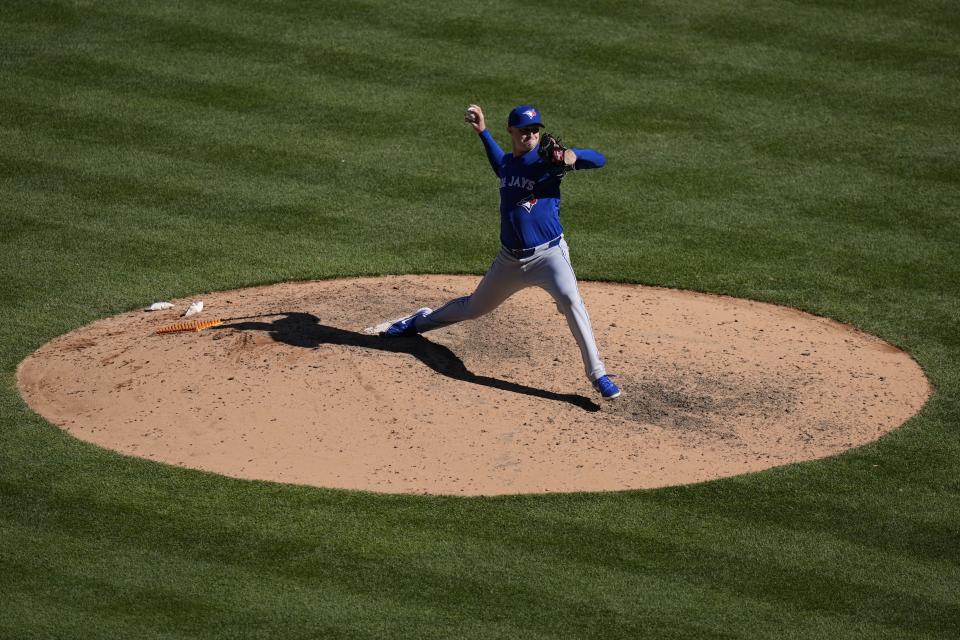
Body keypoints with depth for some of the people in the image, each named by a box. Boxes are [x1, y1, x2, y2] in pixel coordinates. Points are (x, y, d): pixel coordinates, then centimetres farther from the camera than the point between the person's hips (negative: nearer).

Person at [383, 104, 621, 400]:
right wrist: (482, 131, 26)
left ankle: (597, 374, -27)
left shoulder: (547, 160, -11)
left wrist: (572, 156, -41)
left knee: (570, 298, -32)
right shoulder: (506, 163, 6)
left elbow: (599, 160, -22)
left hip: (548, 253, -5)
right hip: (510, 259, 5)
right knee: (476, 306, 22)